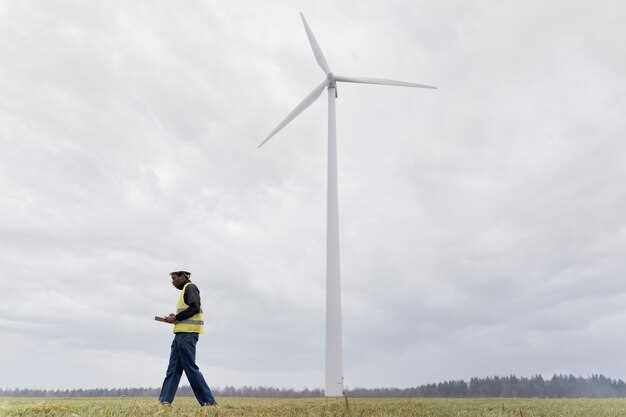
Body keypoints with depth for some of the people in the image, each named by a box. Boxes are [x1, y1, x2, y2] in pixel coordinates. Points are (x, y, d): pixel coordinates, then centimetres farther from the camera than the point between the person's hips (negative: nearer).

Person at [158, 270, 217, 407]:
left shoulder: (190, 287, -4)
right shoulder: (184, 291, 24)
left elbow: (195, 308, -18)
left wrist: (176, 318, -12)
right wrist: (175, 318, 8)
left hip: (187, 334, -10)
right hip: (181, 334, 10)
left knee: (190, 368, -8)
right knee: (173, 368, 7)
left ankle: (209, 401, -4)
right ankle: (165, 400, 8)